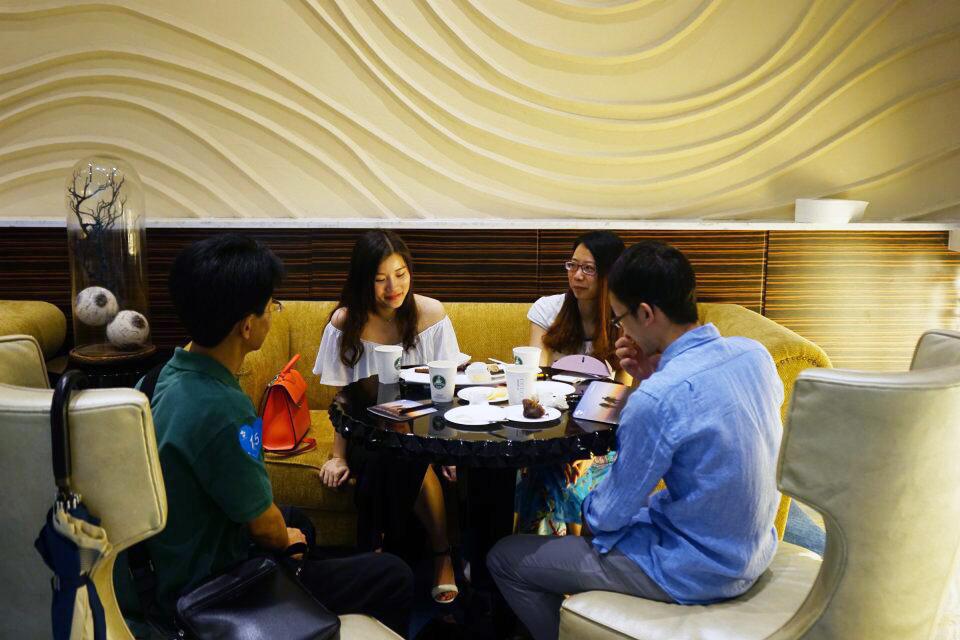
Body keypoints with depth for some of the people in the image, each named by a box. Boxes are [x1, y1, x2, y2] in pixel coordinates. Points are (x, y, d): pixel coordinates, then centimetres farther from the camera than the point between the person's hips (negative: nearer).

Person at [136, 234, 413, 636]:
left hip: (180, 562, 10)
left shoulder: (176, 372, -4)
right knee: (395, 577, -4)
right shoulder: (220, 411, -34)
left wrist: (284, 531, 12)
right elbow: (264, 527, -20)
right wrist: (286, 539, 1)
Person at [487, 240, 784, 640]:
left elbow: (607, 515, -17)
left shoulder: (658, 398, -30)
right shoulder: (754, 353, -6)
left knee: (505, 558, 2)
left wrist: (587, 509, 5)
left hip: (694, 572, -8)